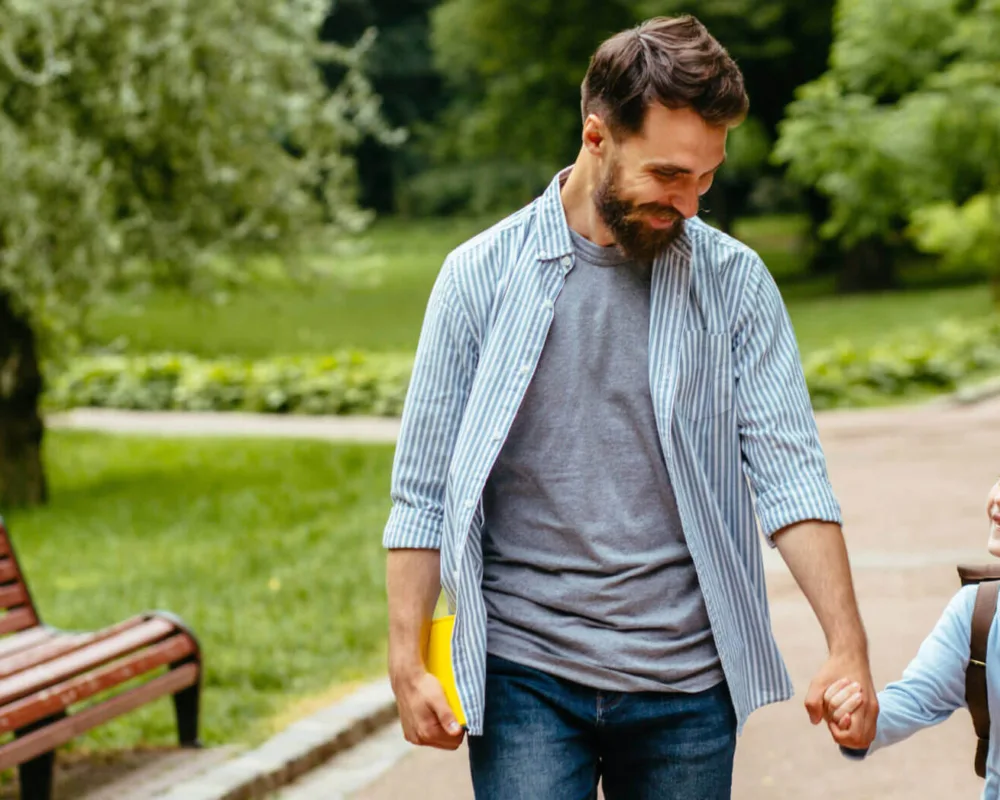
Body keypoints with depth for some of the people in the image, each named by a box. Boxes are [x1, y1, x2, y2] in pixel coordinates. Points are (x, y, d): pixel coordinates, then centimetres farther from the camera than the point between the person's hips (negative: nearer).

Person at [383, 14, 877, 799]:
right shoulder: (481, 276, -1)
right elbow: (424, 492, 1)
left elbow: (788, 470, -4)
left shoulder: (734, 280, 2)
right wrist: (407, 662, -4)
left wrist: (848, 646, -15)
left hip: (686, 680, 1)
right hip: (525, 676, -1)